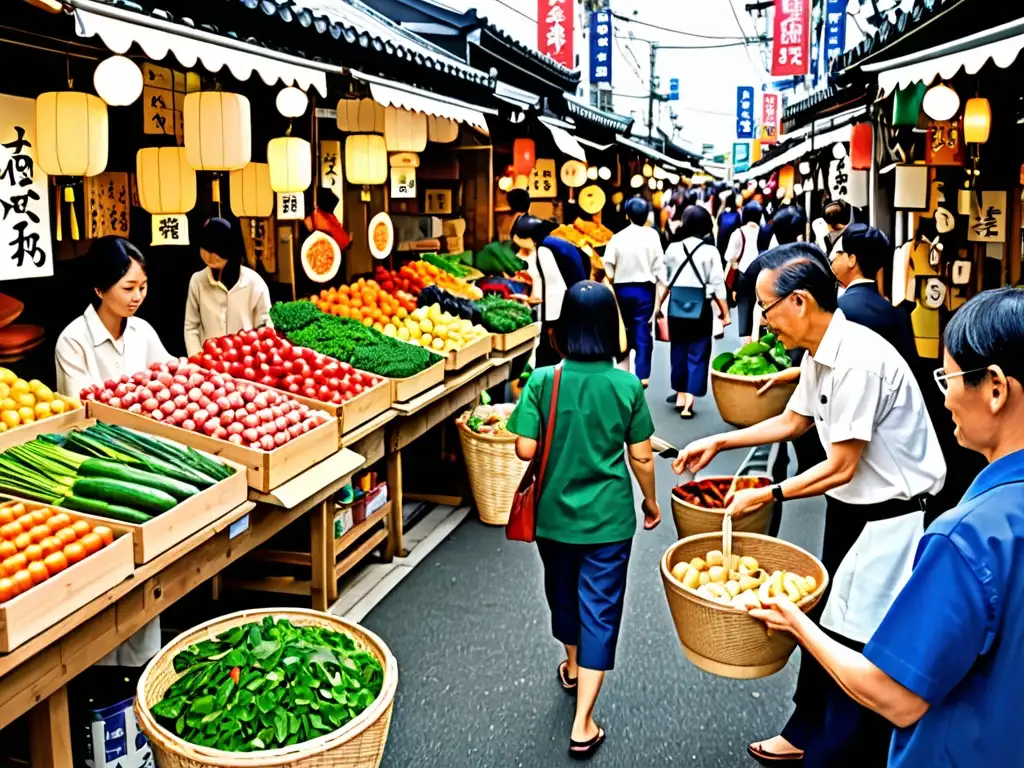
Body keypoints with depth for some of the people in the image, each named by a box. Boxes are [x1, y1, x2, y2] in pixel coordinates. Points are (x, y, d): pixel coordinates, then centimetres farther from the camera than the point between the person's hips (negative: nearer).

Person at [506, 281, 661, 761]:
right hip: (608, 517, -1)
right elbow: (641, 457, -6)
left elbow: (525, 449, -13)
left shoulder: (542, 381, -13)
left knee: (563, 592, 25)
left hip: (555, 513, 2)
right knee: (600, 612, 6)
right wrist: (651, 501, 10)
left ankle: (573, 666, 49)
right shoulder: (627, 385, -12)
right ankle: (583, 724, 7)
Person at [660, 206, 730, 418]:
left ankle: (680, 395, 24)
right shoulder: (710, 251, -7)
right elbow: (717, 285, -7)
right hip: (701, 308, -3)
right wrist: (725, 313, 0)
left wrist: (660, 305, 20)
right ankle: (689, 400, -6)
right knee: (697, 354, 2)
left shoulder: (673, 248, 0)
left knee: (679, 351, 16)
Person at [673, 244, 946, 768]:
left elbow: (841, 467, -23)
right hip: (849, 509, 10)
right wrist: (719, 443, 12)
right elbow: (793, 421, 18)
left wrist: (766, 495, -13)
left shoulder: (858, 360, -27)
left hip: (890, 518, -9)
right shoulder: (819, 354, 2)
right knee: (824, 623, 21)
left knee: (857, 649, 1)